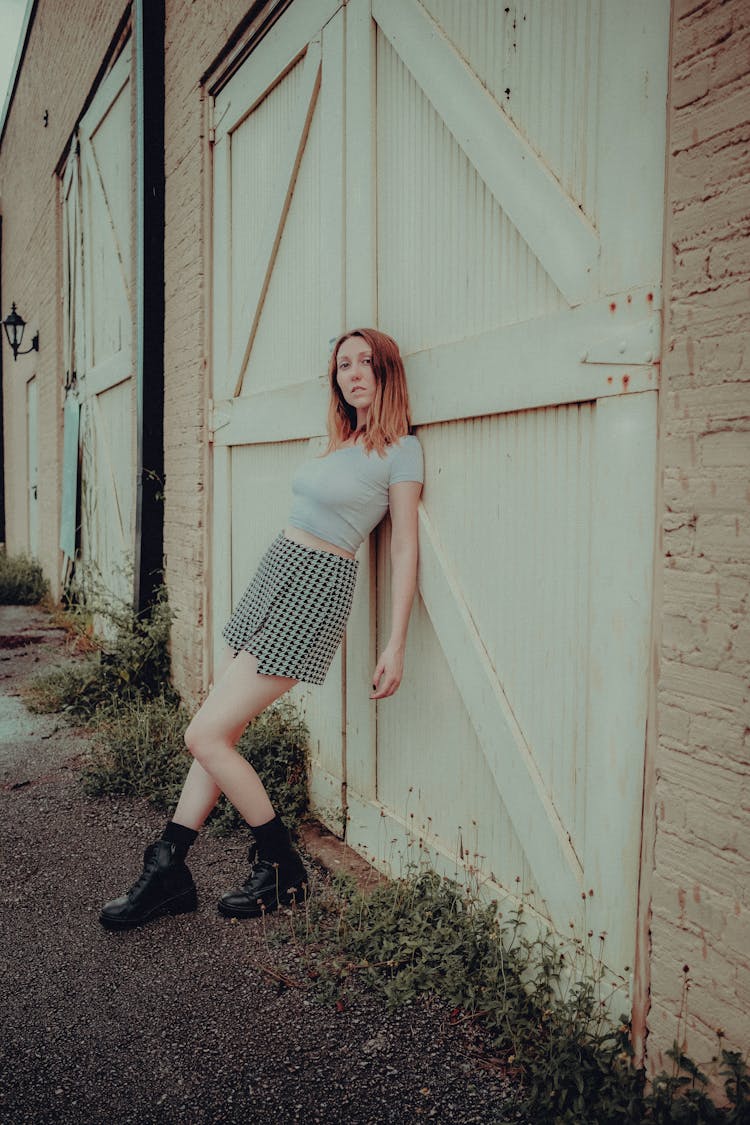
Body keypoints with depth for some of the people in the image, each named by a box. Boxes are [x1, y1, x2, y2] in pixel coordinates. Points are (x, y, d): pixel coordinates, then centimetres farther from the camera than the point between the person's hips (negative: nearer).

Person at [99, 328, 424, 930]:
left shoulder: (400, 449, -6)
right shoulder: (342, 441, 17)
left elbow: (405, 549, -9)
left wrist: (396, 644, -12)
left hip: (316, 590, -8)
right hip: (275, 572, 8)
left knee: (207, 735, -8)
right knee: (218, 732, 6)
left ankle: (283, 869, 7)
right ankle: (168, 870, 16)